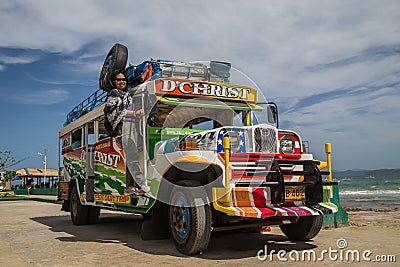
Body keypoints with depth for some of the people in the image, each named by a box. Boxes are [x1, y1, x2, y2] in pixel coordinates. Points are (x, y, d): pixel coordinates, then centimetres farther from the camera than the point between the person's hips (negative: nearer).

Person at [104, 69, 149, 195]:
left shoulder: (127, 94, 28)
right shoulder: (113, 93, 4)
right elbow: (113, 111, -10)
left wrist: (139, 114, 12)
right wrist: (135, 113, -11)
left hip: (132, 126, 8)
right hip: (123, 126, -8)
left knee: (131, 157, 3)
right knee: (132, 156, -14)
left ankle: (129, 186, 4)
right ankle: (142, 185, -19)